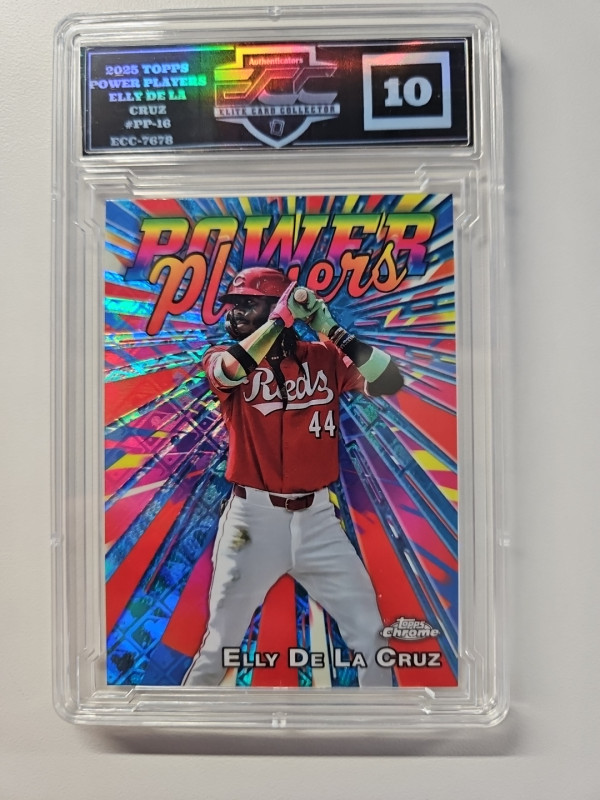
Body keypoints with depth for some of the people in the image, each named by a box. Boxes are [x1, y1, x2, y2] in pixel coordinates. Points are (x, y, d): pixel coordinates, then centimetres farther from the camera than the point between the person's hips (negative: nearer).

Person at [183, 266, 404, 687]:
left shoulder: (324, 358, 2)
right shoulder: (225, 357, 1)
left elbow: (390, 382, -10)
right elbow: (230, 371, -23)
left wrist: (332, 329, -13)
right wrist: (282, 317, -20)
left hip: (316, 516, 1)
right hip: (253, 517, -1)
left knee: (369, 636, 10)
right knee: (220, 646, 12)